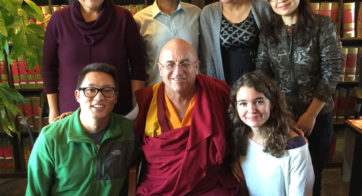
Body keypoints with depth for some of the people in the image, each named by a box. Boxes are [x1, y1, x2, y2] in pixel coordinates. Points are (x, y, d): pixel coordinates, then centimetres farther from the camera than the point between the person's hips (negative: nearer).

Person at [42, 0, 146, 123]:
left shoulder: (123, 17, -5)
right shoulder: (59, 19, -2)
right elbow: (48, 66, 4)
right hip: (71, 111, 1)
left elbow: (137, 65, -3)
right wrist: (53, 109, 4)